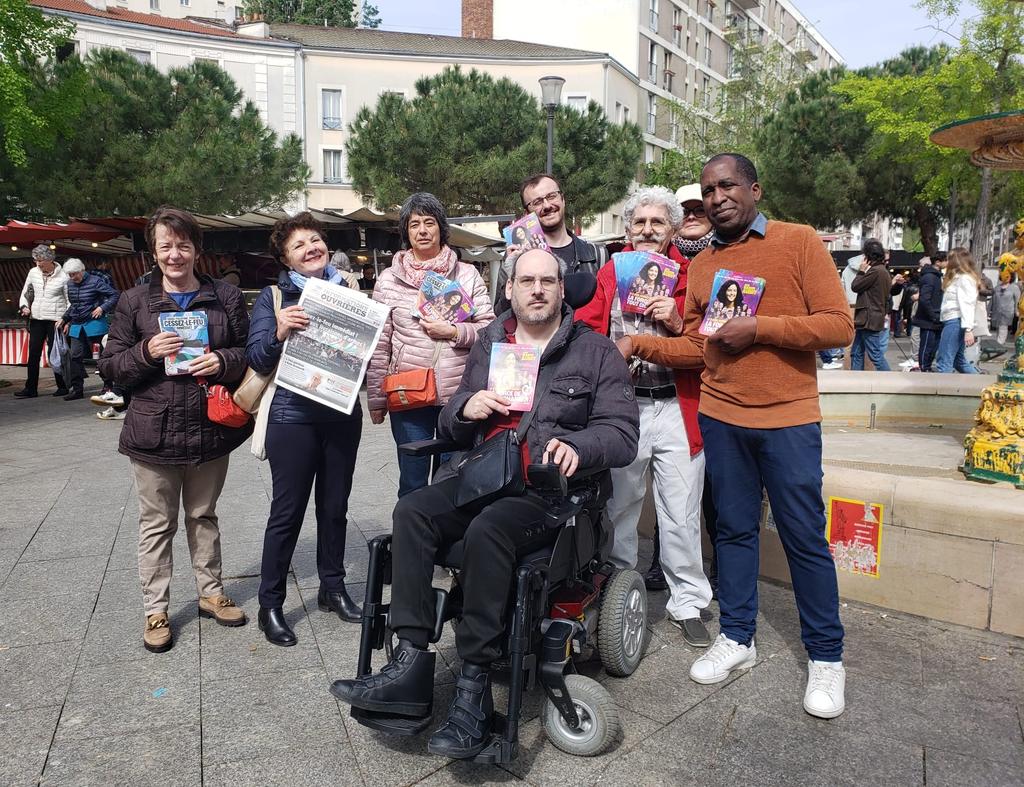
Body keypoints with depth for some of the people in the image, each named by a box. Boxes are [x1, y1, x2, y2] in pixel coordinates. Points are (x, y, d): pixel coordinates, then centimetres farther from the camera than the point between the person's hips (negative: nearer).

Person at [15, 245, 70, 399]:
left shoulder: (63, 276, -6)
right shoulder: (33, 272, 7)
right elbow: (25, 292, 18)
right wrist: (24, 306, 0)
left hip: (55, 320, -5)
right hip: (36, 318, 5)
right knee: (33, 354, 5)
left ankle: (62, 386, 11)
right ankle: (31, 388, 9)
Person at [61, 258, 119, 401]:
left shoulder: (95, 281, -8)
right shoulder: (70, 284, 12)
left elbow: (115, 295, -9)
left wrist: (103, 308, -18)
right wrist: (65, 319, 16)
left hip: (94, 324, -6)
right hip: (76, 325, 6)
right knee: (76, 356, 1)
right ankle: (76, 389, 6)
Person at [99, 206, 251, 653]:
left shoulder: (226, 297, 3)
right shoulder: (134, 301, 1)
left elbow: (251, 353, 6)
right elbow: (110, 365, 2)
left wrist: (223, 361, -15)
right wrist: (146, 352, -17)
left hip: (211, 429, 1)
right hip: (154, 432, -1)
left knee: (203, 515, 17)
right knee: (156, 523, 9)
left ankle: (211, 593, 32)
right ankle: (155, 609, 22)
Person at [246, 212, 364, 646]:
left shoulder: (346, 291, 10)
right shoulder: (273, 296, 0)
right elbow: (257, 359, -7)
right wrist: (278, 333, -26)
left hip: (342, 412, 4)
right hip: (293, 417, -3)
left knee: (335, 506, 13)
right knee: (287, 511, 1)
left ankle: (333, 587, 29)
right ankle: (270, 604, 14)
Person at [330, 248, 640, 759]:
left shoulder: (594, 352, 5)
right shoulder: (487, 345, 17)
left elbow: (622, 434, -5)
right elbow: (452, 429, 19)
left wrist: (576, 446, -25)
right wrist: (465, 408, -5)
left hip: (552, 489, -5)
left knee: (488, 528, -33)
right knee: (412, 511, -21)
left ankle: (473, 691, -23)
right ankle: (411, 665, -21)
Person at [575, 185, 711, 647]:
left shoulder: (691, 276, 6)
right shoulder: (609, 273, 9)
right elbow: (585, 332, -1)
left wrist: (677, 323, -13)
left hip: (676, 407, -1)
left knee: (681, 514, 3)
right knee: (617, 508, 12)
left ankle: (687, 604, 20)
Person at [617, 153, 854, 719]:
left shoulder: (799, 242, -2)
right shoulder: (700, 266, 11)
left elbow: (838, 326, -9)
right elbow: (696, 349, 11)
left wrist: (759, 327, -16)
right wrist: (638, 344, 0)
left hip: (788, 418, -4)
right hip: (721, 418, 4)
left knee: (804, 538, 3)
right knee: (734, 529, 13)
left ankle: (825, 656, 20)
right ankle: (737, 638, 27)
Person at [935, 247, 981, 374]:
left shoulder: (964, 278, -10)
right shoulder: (958, 278, 22)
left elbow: (967, 305, -19)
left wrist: (968, 329, -24)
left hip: (956, 322, -11)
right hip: (952, 321, 11)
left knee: (943, 361, -11)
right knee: (958, 359, 18)